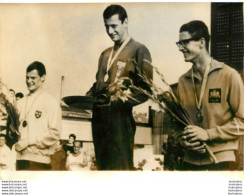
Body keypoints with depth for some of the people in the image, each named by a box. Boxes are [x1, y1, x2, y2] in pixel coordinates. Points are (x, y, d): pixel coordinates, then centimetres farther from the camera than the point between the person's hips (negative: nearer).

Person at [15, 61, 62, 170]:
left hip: (39, 160, -5)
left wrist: (28, 142, -10)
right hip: (21, 158, 5)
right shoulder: (21, 102, 17)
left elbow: (54, 134, -8)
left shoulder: (51, 103, -1)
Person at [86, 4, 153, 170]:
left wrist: (117, 101, -21)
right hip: (99, 118, 7)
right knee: (103, 166, 11)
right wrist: (88, 97, 6)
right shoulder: (106, 54, 22)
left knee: (120, 166, -5)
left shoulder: (139, 50, -1)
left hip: (120, 118, -7)